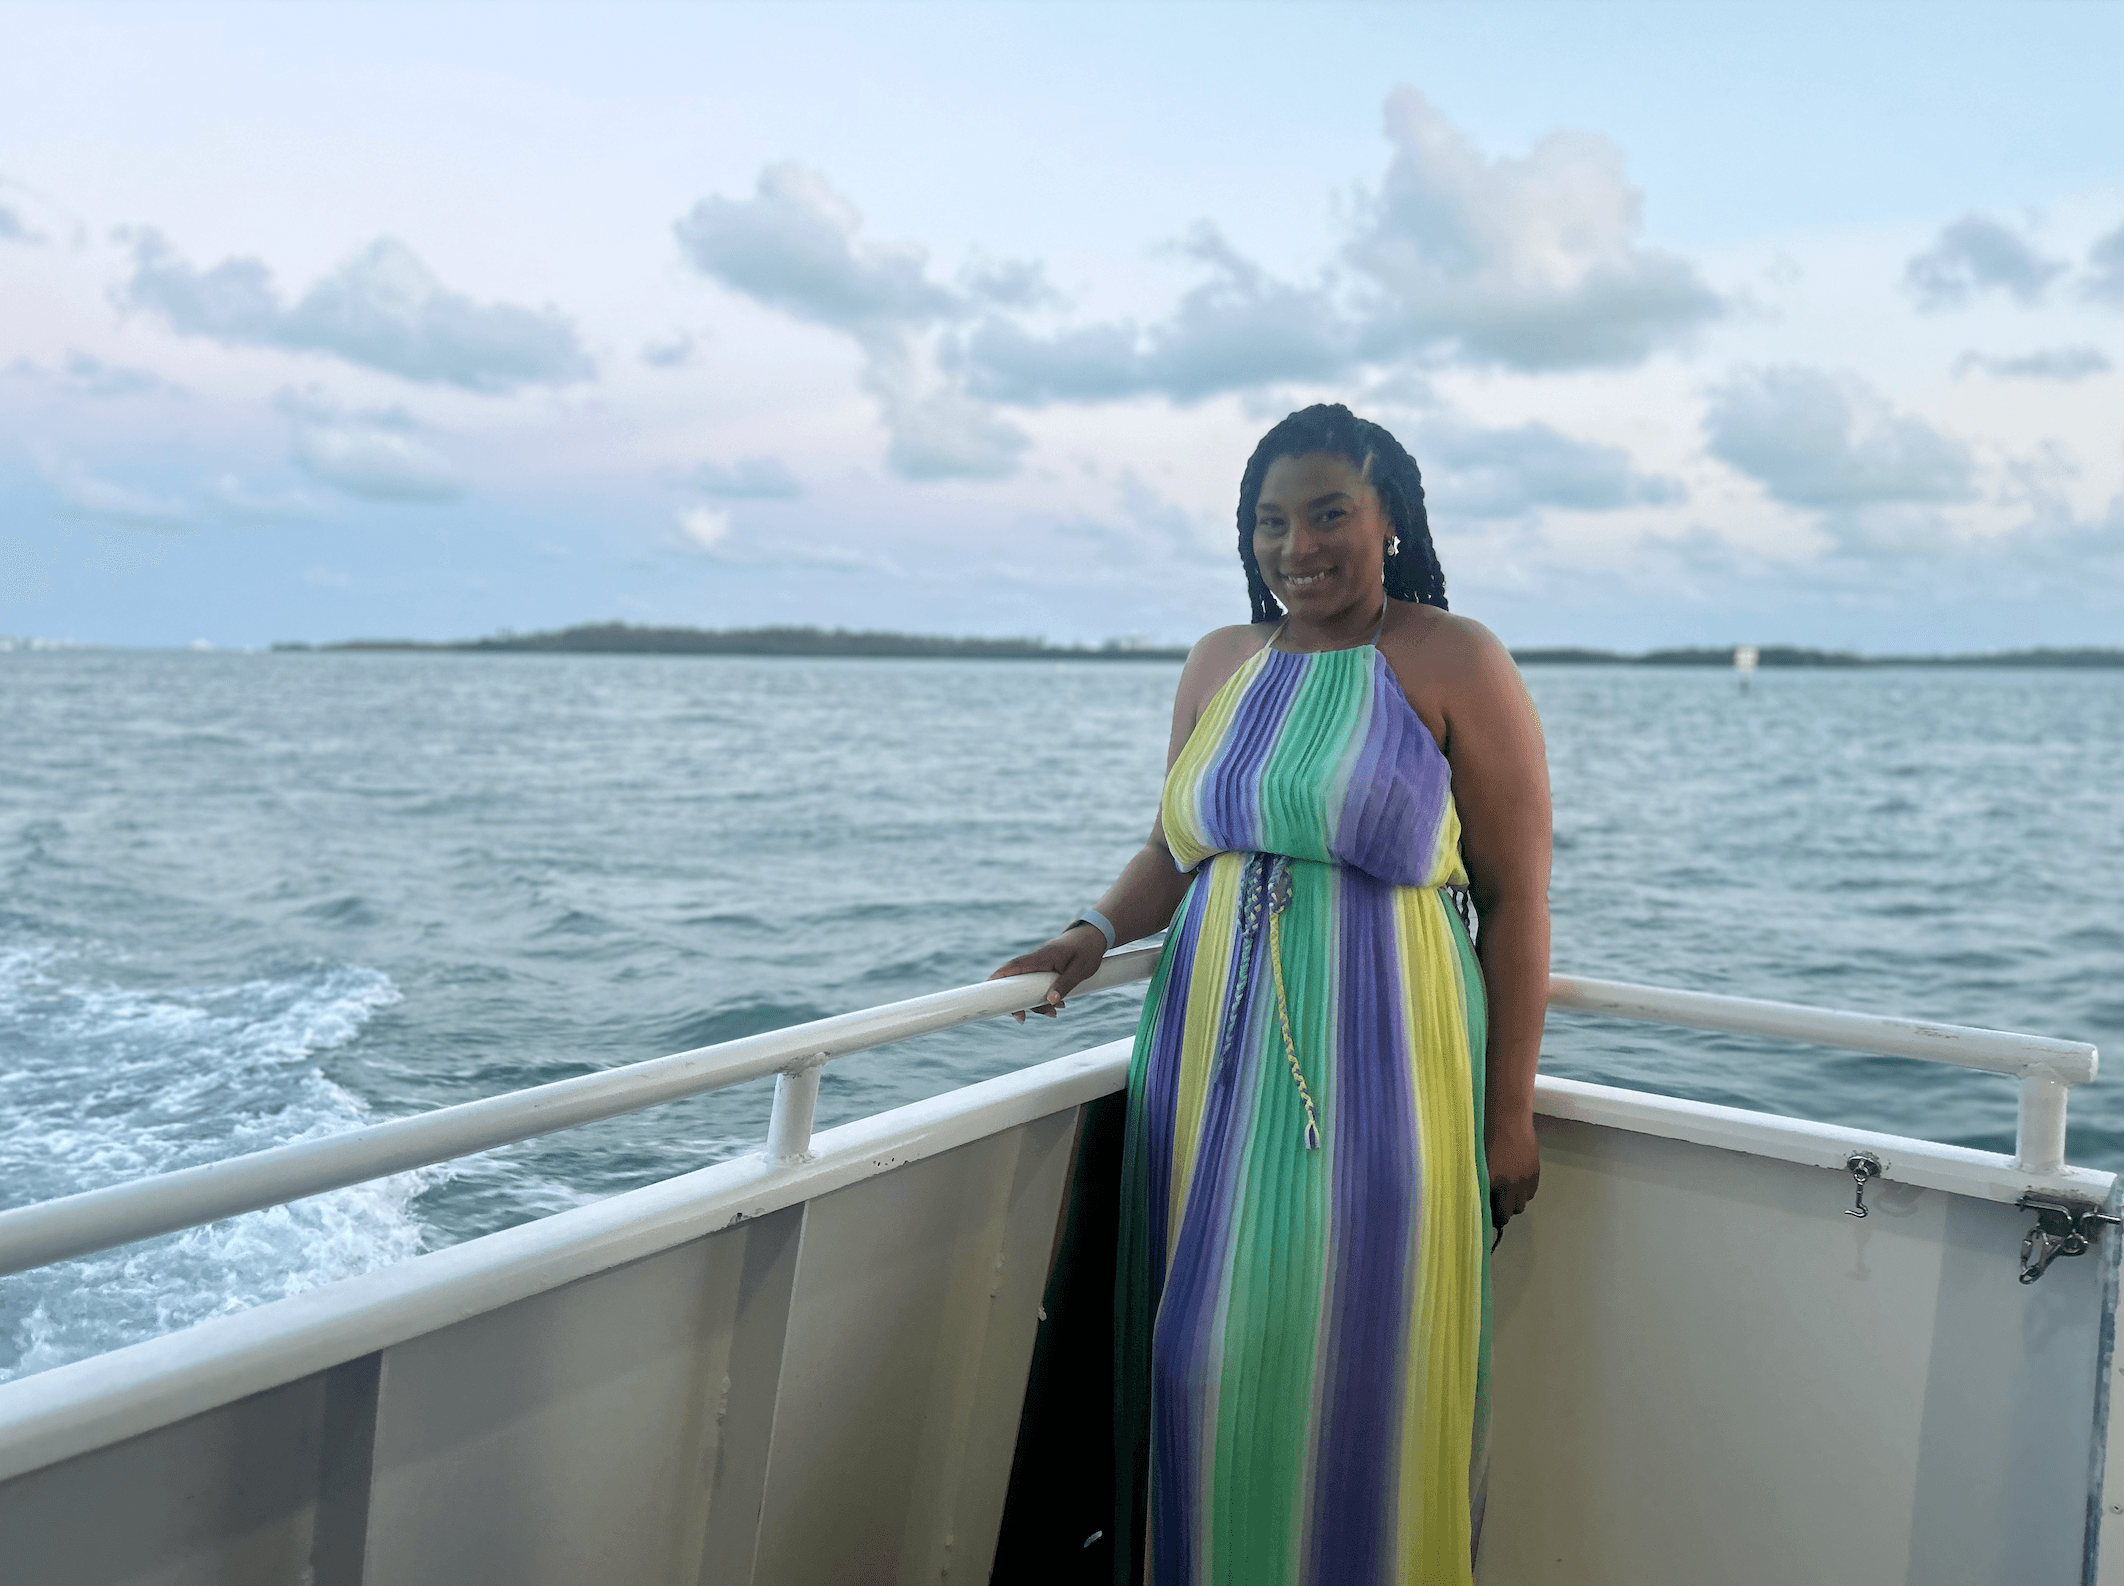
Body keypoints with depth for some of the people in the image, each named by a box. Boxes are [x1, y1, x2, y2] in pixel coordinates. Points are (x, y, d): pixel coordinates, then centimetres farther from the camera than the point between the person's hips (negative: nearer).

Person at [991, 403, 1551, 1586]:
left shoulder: (1455, 664, -3)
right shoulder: (1220, 665, 11)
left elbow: (1517, 899, -4)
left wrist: (1510, 1113, -5)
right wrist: (1096, 935, -1)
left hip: (1376, 1075, -4)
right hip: (1213, 1063, 5)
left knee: (1352, 1364, 0)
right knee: (1210, 1362, 8)